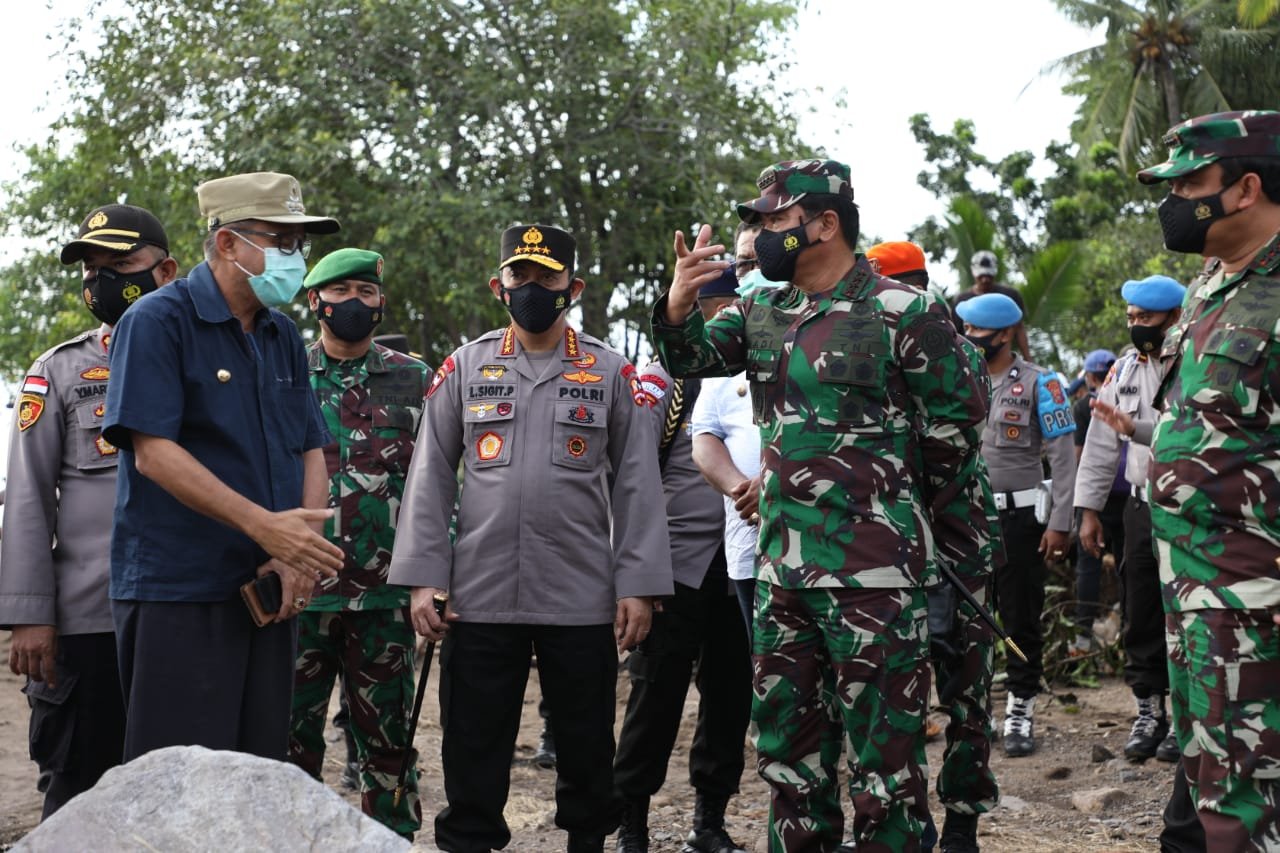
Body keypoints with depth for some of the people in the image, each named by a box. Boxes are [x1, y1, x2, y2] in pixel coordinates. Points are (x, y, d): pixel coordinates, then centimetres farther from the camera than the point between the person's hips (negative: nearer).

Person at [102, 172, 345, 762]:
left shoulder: (284, 337, 14)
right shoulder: (158, 322, -8)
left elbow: (311, 449, 14)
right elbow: (152, 452, -16)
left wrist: (302, 554, -4)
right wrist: (262, 524, -24)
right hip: (176, 591, -7)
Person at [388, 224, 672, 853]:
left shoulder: (611, 373, 5)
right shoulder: (464, 368, 7)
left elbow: (637, 487, 2)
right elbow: (430, 480, 6)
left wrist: (638, 587, -5)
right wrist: (422, 579, -2)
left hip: (583, 603, 0)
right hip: (481, 599, 1)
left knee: (586, 747, 9)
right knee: (474, 748, 5)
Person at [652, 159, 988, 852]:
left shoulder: (903, 315, -8)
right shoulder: (762, 313, 11)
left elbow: (956, 419, -1)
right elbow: (691, 357, 7)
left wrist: (902, 508, 7)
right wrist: (678, 308, -15)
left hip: (871, 571, -7)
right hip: (781, 564, 7)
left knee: (882, 755, -1)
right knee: (786, 743, 15)